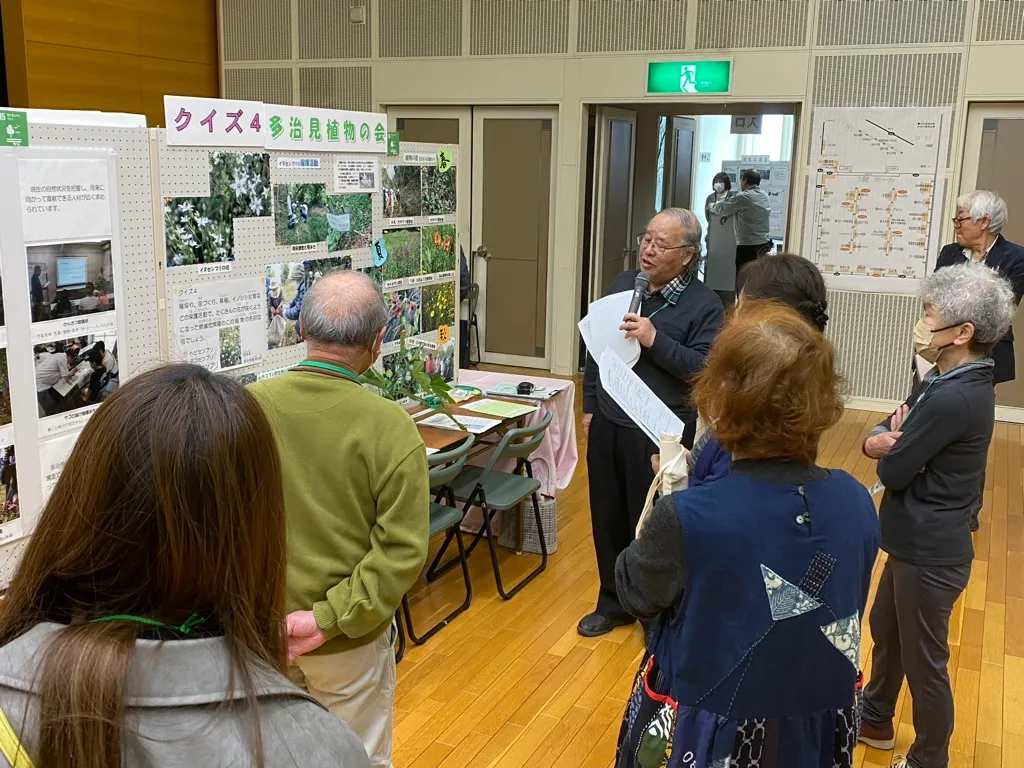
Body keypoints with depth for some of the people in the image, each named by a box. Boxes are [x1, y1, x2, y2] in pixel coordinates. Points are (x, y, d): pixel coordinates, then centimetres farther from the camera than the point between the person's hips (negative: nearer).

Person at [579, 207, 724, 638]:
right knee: (608, 517, 14)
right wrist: (590, 406, 14)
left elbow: (705, 369, -18)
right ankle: (614, 601, 32)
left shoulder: (704, 304, -9)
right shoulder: (623, 284, 8)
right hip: (607, 423, 6)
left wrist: (655, 340, -25)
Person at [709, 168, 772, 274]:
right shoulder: (765, 196, 12)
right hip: (764, 245, 8)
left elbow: (722, 208, 0)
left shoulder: (743, 197, -12)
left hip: (748, 247, -8)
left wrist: (711, 206, 20)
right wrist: (727, 213, 26)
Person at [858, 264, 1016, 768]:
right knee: (885, 630, 26)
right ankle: (875, 720, 47)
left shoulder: (953, 398, -28)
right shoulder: (951, 380, 3)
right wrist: (880, 441, -17)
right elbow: (880, 436, 5)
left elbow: (893, 471, -24)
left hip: (929, 552, -10)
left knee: (923, 661, 9)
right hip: (916, 541, 10)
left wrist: (891, 447, -3)